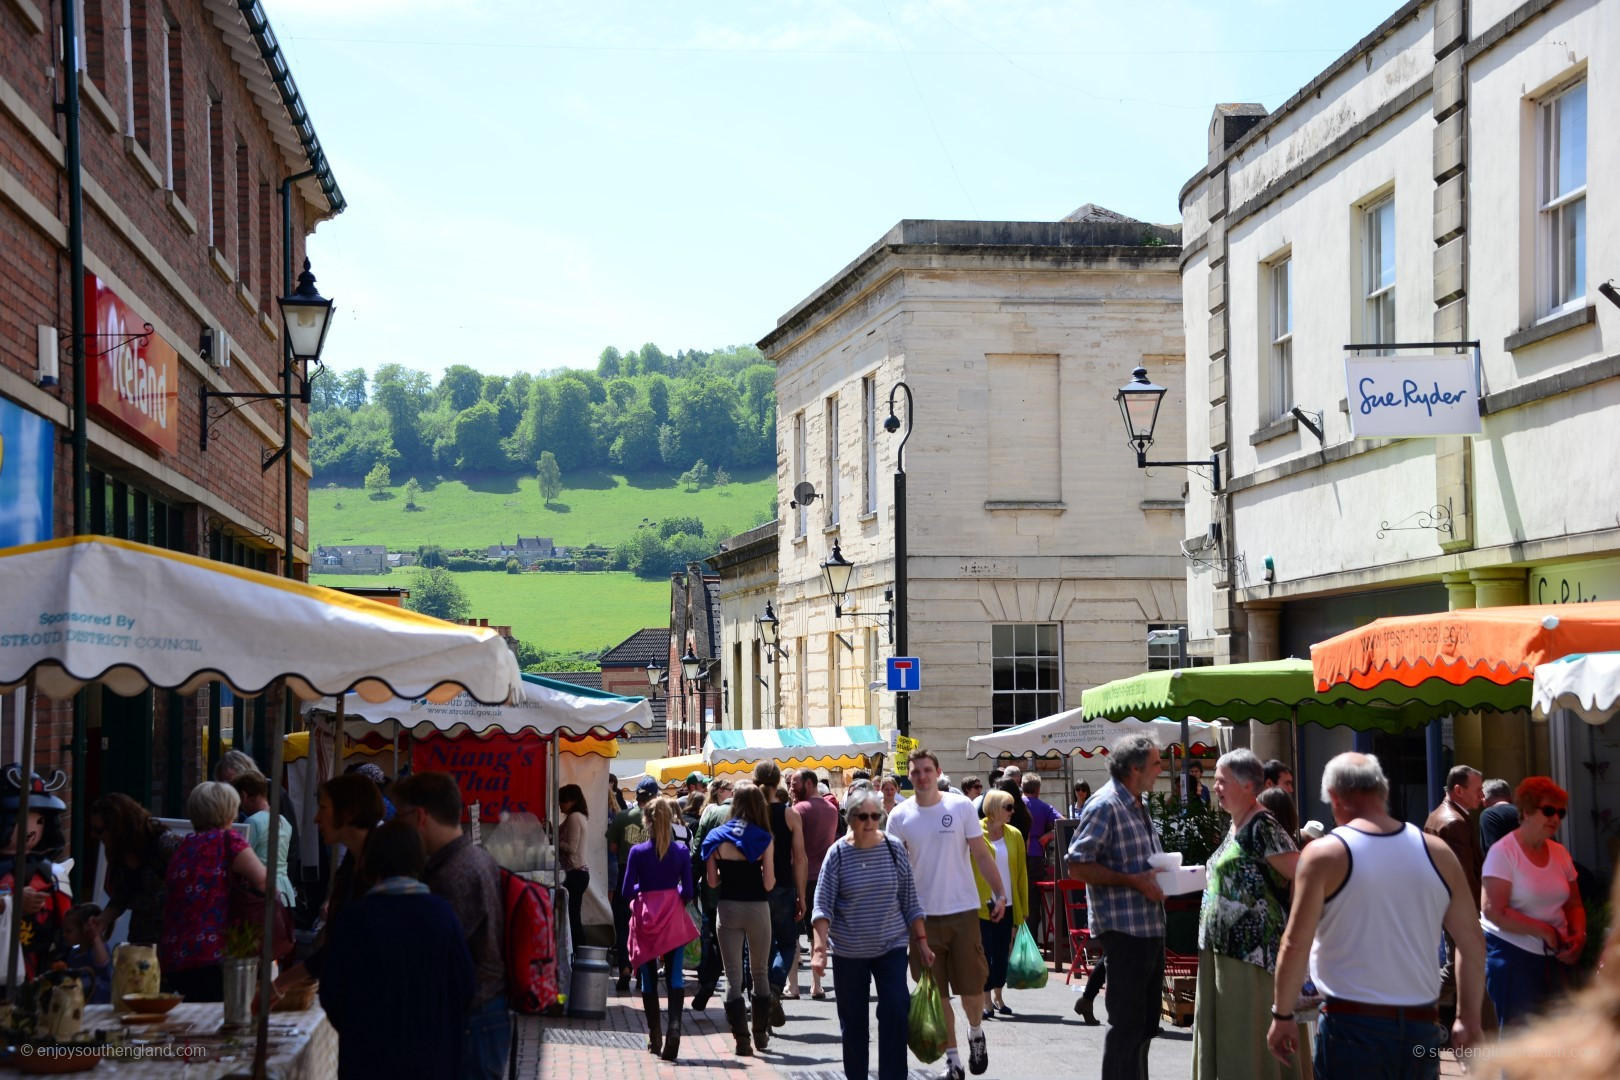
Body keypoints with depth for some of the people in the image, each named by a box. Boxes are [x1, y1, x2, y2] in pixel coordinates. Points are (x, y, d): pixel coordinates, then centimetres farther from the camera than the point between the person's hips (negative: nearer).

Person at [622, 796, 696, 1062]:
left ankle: (655, 1038, 14)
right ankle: (674, 1027, -19)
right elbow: (687, 891, -3)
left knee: (649, 978, 10)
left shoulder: (638, 852, -8)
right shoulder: (681, 851, -4)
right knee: (675, 976, 2)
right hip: (674, 920, 1)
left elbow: (627, 891, -6)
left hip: (645, 920, -1)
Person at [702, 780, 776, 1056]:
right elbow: (769, 883, -9)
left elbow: (712, 881, -2)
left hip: (727, 908, 0)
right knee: (760, 972, 16)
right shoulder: (764, 839, -7)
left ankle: (741, 1039, 0)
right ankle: (761, 1033, 24)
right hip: (757, 908, 0)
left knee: (733, 976, 5)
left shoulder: (718, 837, -3)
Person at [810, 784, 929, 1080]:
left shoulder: (894, 849, -1)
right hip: (849, 952, 0)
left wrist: (922, 941, 2)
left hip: (891, 947, 0)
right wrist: (820, 947, -19)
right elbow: (822, 905, -8)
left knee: (896, 1011, -12)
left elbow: (909, 900, 5)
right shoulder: (838, 854, -6)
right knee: (853, 1021, 7)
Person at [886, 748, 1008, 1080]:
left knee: (972, 987, 1)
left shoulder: (961, 807, -2)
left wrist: (1000, 893, -6)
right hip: (922, 915, 1)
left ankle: (976, 1033, 31)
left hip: (963, 910, -1)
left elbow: (982, 855, 1)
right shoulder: (899, 816, 1)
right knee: (936, 993, 4)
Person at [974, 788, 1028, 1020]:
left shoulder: (1014, 835, 7)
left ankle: (998, 996, 24)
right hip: (981, 904, -4)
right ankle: (987, 1001, 2)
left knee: (1002, 952, 10)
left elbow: (1021, 872, 10)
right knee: (985, 952, -3)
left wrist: (1022, 907, 7)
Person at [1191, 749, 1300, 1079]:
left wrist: (1295, 925, -13)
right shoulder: (1235, 826, 15)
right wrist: (1207, 880, 12)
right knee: (1221, 1032, 13)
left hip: (1251, 947, -10)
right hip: (1221, 946, 10)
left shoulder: (1262, 826, -14)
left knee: (1249, 1034, -5)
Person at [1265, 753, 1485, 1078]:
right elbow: (1473, 942, 8)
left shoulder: (1324, 855, -7)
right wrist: (1469, 1017, 16)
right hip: (1421, 1029, 4)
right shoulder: (1437, 853, 6)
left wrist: (1282, 1016, 1)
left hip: (1351, 1026, -4)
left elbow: (1295, 944, -9)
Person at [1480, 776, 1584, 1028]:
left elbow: (1574, 905, 15)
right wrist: (1544, 931, -17)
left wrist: (1579, 936, -6)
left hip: (1555, 957, 6)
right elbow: (1493, 911, -17)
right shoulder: (1503, 852, -10)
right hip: (1513, 954, -6)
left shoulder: (1560, 852, 9)